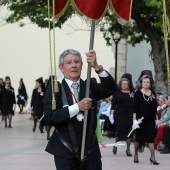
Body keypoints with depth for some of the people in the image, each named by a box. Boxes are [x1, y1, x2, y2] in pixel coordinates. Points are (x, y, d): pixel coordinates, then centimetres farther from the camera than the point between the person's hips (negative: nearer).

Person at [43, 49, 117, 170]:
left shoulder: (90, 86, 7)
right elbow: (49, 117, -13)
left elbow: (111, 89, -10)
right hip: (66, 153, -2)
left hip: (91, 152, 2)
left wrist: (96, 66, -23)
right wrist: (77, 107, -19)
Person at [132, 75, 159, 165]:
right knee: (138, 137, 7)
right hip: (140, 119, -3)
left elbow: (155, 106, 13)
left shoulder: (153, 93, 7)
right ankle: (136, 154, 23)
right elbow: (134, 107, -8)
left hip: (150, 119, 3)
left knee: (151, 137, -3)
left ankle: (152, 157, -4)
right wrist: (134, 119, -14)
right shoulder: (138, 93, -5)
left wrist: (156, 118, 11)